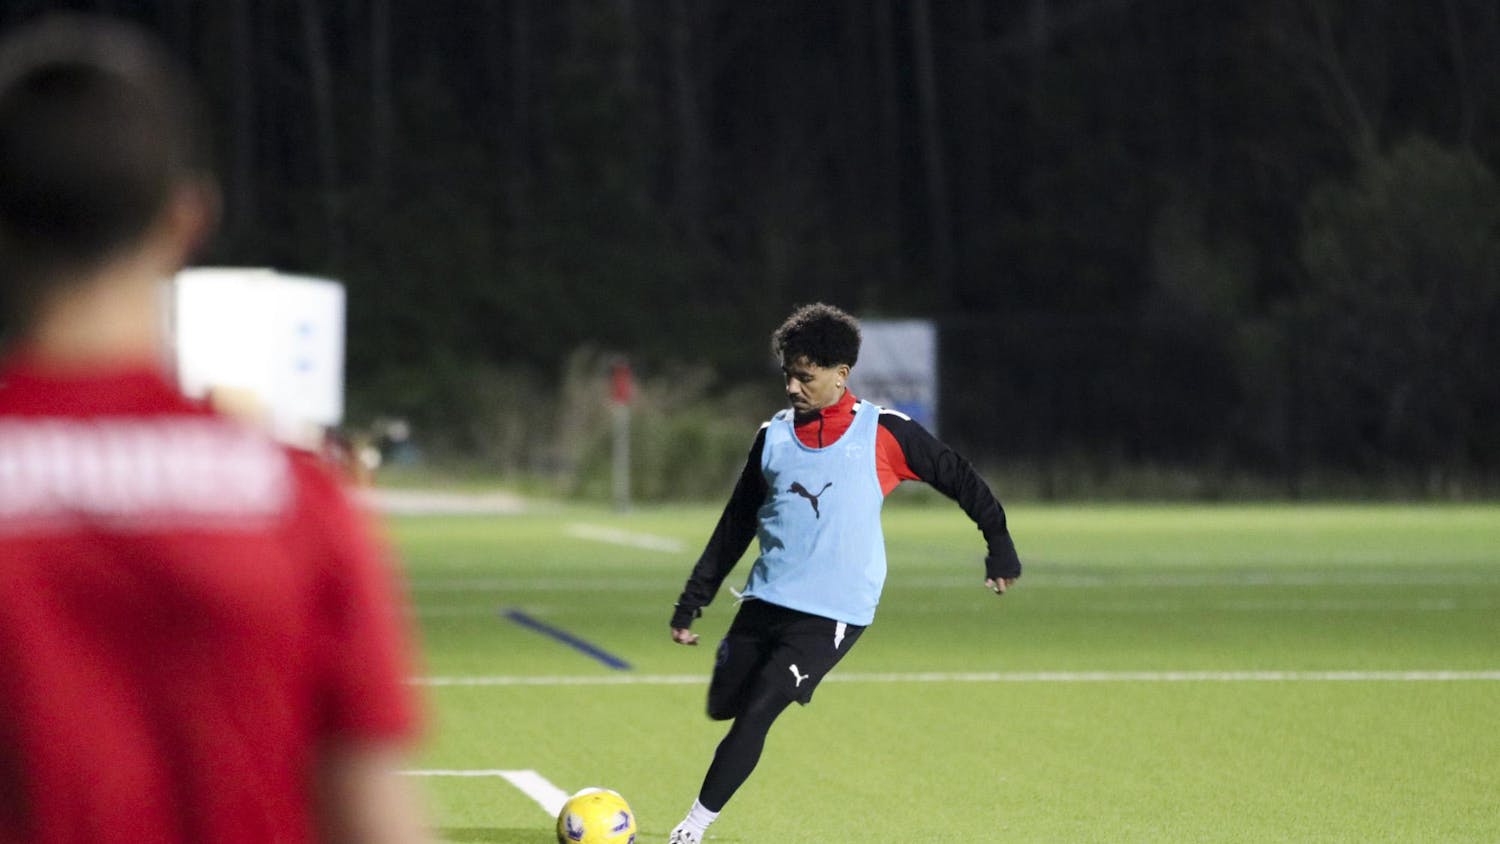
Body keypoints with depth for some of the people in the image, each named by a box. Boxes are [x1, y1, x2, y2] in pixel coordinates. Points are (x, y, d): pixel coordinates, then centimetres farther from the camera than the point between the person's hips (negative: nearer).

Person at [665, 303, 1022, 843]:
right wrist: (691, 604, 13)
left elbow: (960, 481, 7)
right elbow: (735, 525, 14)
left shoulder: (884, 434, -4)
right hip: (766, 598, 5)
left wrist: (1000, 549, 8)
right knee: (722, 707, 8)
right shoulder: (774, 436, 8)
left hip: (835, 611, -5)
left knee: (755, 713, -15)